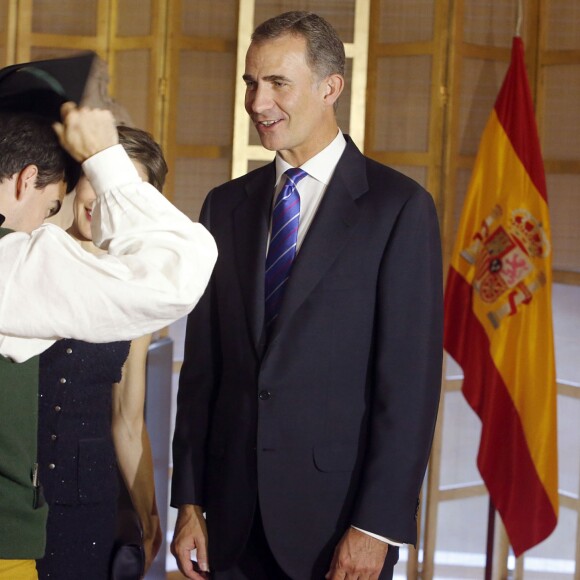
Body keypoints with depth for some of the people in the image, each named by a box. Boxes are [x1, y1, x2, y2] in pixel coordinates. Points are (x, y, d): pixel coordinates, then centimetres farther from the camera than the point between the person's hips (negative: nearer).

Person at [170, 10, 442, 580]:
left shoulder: (400, 207, -6)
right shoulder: (226, 206, 10)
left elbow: (412, 378, -9)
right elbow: (202, 364, 10)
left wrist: (378, 526, -14)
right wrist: (189, 501, 5)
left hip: (338, 510, -4)